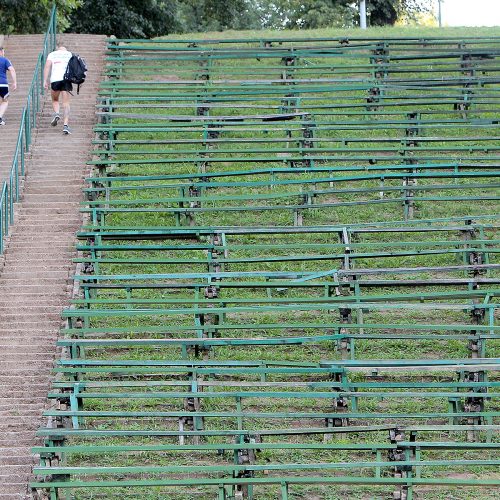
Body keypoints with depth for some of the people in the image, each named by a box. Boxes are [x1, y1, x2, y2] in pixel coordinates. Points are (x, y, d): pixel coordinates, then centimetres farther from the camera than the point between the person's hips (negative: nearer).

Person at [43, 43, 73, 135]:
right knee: (66, 103, 1)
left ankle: (56, 113, -6)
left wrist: (45, 81, 1)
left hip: (55, 79, 0)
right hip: (67, 79, 0)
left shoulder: (52, 54, 14)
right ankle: (65, 125, -11)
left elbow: (47, 66, 3)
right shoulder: (70, 54, 15)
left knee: (55, 100, 22)